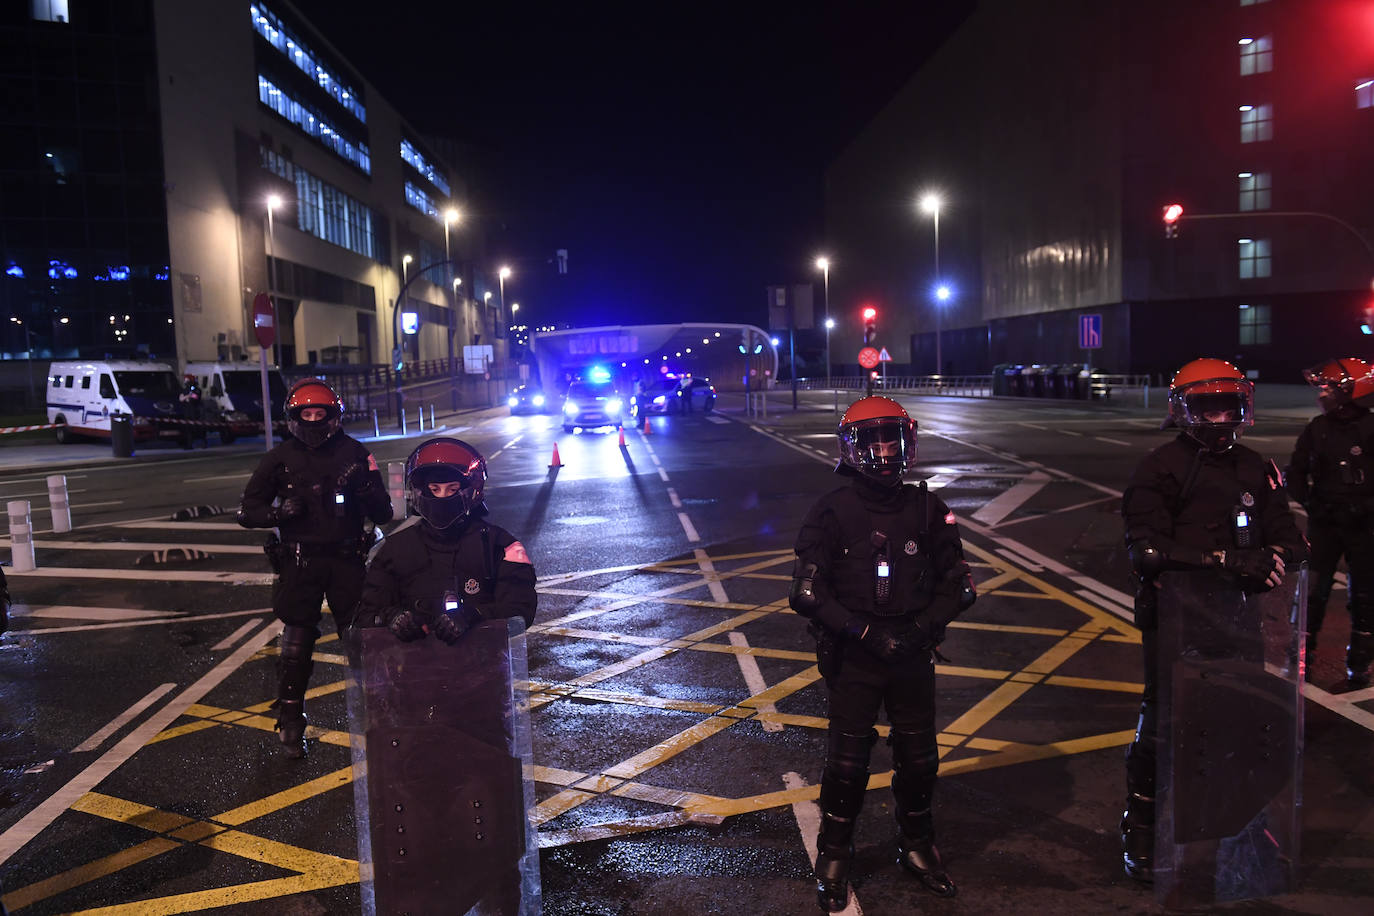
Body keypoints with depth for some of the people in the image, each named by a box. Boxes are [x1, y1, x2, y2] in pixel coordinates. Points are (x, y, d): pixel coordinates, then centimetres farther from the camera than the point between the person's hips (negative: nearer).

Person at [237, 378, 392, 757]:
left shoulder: (353, 453, 2)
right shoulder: (280, 459, 3)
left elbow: (383, 515, 1)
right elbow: (247, 512, 5)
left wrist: (363, 487, -19)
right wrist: (280, 513, -16)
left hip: (347, 558, 0)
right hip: (301, 560, 0)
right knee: (297, 643, 2)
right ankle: (291, 724, 16)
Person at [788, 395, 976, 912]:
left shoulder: (927, 510, 0)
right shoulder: (833, 512, -9)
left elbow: (956, 582, 5)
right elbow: (808, 592, -10)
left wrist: (924, 628, -10)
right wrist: (863, 634, -17)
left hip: (912, 656, 3)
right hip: (852, 657, -3)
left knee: (918, 757, 14)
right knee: (847, 761, 4)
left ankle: (917, 847, 37)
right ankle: (834, 857, 25)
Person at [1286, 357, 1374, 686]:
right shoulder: (1317, 429, 3)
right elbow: (1297, 470, 12)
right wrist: (1306, 500, 0)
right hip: (1324, 523, 2)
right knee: (1313, 589, 1)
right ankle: (1302, 655, 12)